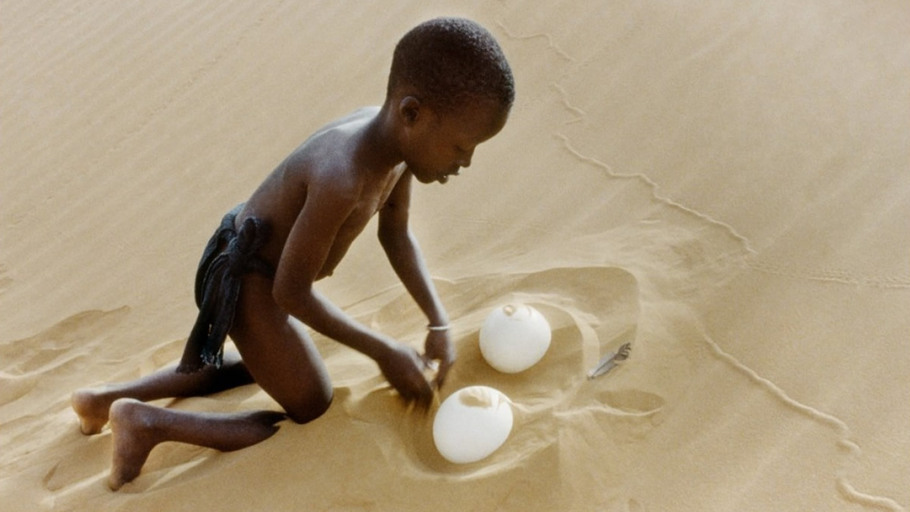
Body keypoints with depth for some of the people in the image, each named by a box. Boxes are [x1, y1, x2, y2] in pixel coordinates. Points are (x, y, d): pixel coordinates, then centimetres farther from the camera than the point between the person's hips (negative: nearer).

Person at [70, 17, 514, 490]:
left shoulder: (394, 136, -10)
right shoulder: (341, 178, -37)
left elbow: (396, 234, 5)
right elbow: (292, 292, -25)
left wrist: (438, 322, -1)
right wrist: (385, 351, -17)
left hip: (250, 266, 9)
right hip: (251, 286, -9)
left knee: (264, 365, 35)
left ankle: (108, 397, 35)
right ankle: (149, 423, 2)